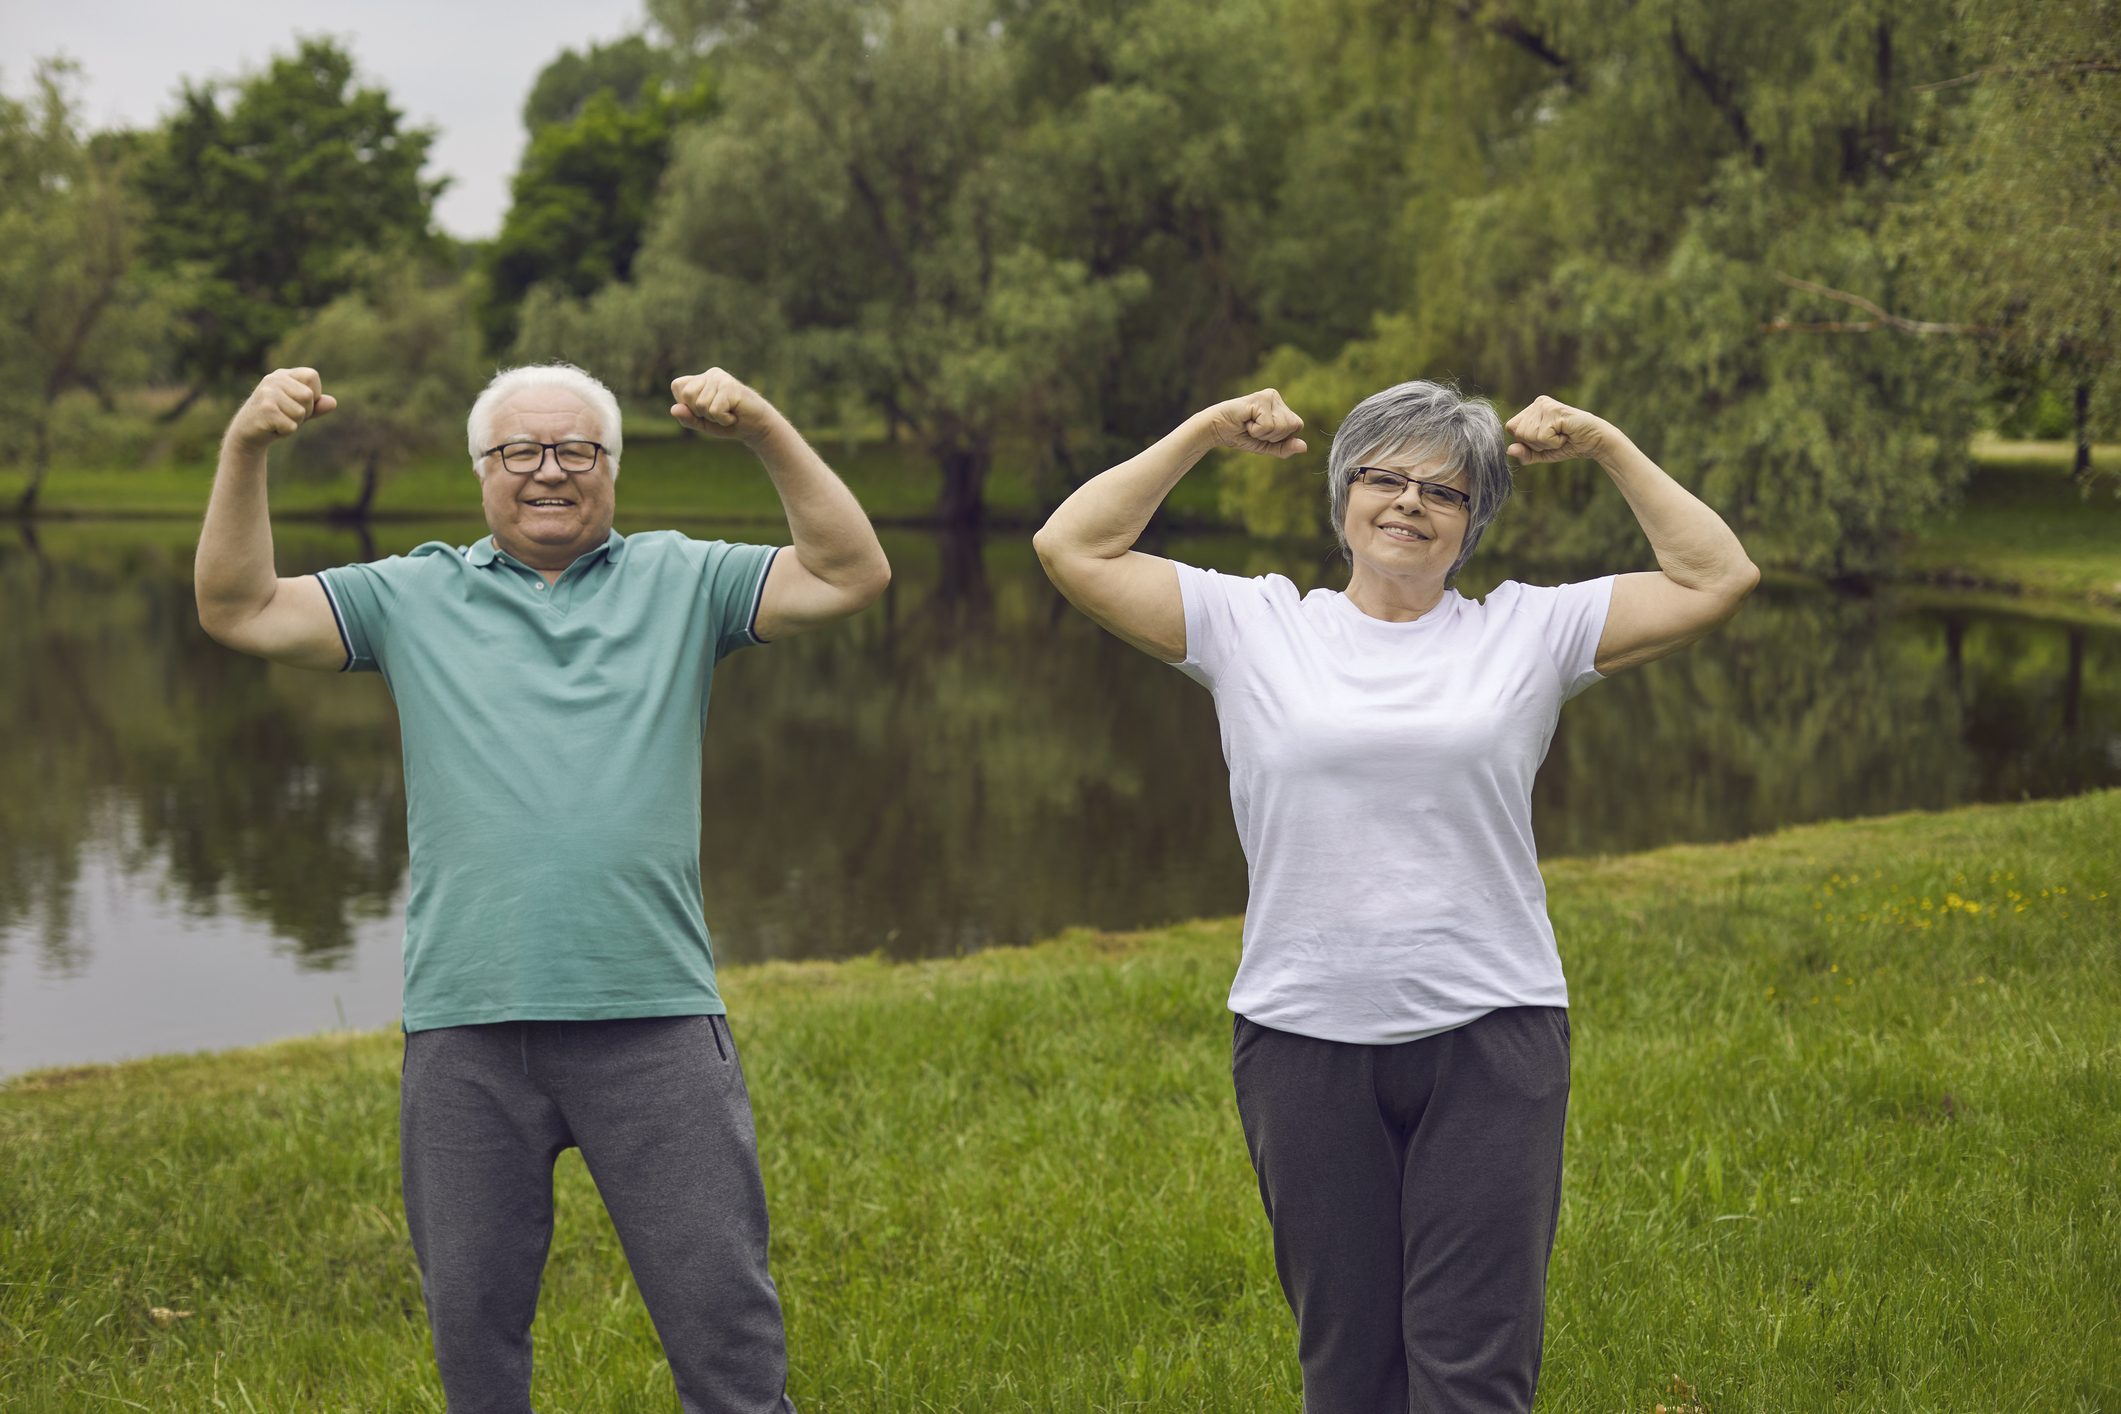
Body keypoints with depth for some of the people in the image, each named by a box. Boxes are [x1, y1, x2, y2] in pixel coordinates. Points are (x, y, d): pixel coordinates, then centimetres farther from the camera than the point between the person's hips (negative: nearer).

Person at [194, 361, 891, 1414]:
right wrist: (245, 449, -6)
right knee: (470, 1318, 12)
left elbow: (848, 576, 2)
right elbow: (239, 611, 6)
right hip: (466, 1025, 1)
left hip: (656, 1018, -1)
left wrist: (767, 432, -8)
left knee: (724, 1313, 1)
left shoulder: (681, 579, 11)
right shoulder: (415, 596, 12)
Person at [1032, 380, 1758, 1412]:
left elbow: (1717, 578, 6)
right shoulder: (1253, 627, 7)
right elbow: (1072, 549, 3)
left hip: (1490, 1041, 0)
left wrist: (1605, 446, 6)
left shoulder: (1529, 632, 8)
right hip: (1304, 1043, 1)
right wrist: (1202, 435, 5)